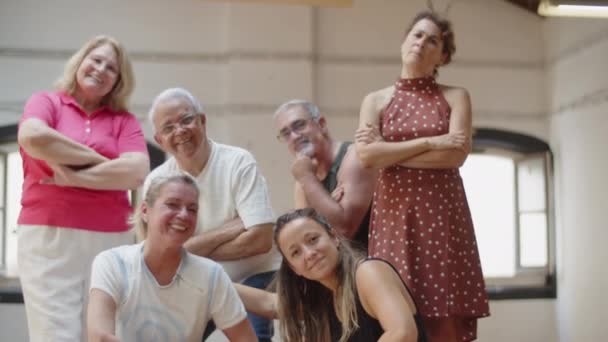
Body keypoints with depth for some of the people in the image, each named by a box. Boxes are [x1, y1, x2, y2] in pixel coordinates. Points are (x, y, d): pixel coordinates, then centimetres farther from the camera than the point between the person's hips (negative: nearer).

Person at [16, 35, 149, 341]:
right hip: (48, 236, -2)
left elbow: (136, 172, -4)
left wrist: (75, 176, -8)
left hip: (111, 240, 2)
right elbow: (33, 137, -15)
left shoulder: (124, 120, 13)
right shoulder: (46, 102, 9)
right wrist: (97, 159, -6)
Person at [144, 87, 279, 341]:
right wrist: (231, 227, -20)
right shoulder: (156, 181, -7)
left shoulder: (238, 163, -16)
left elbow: (261, 240, -22)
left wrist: (196, 250, -13)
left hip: (251, 277, -3)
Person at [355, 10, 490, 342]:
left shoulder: (455, 97, 9)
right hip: (394, 216, 1)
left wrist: (389, 152, -5)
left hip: (443, 215, 0)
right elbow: (367, 155, -6)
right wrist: (430, 142, -9)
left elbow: (457, 153, -7)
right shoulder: (376, 101, 11)